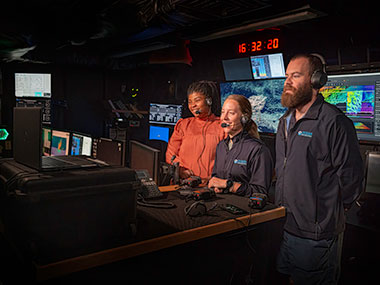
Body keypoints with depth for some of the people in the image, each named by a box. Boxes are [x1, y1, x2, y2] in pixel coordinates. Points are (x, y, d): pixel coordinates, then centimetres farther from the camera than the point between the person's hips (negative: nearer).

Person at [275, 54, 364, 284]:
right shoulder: (285, 121, 10)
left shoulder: (334, 121, -18)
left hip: (317, 233, -7)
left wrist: (329, 211, -6)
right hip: (284, 226, 8)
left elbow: (351, 175, -15)